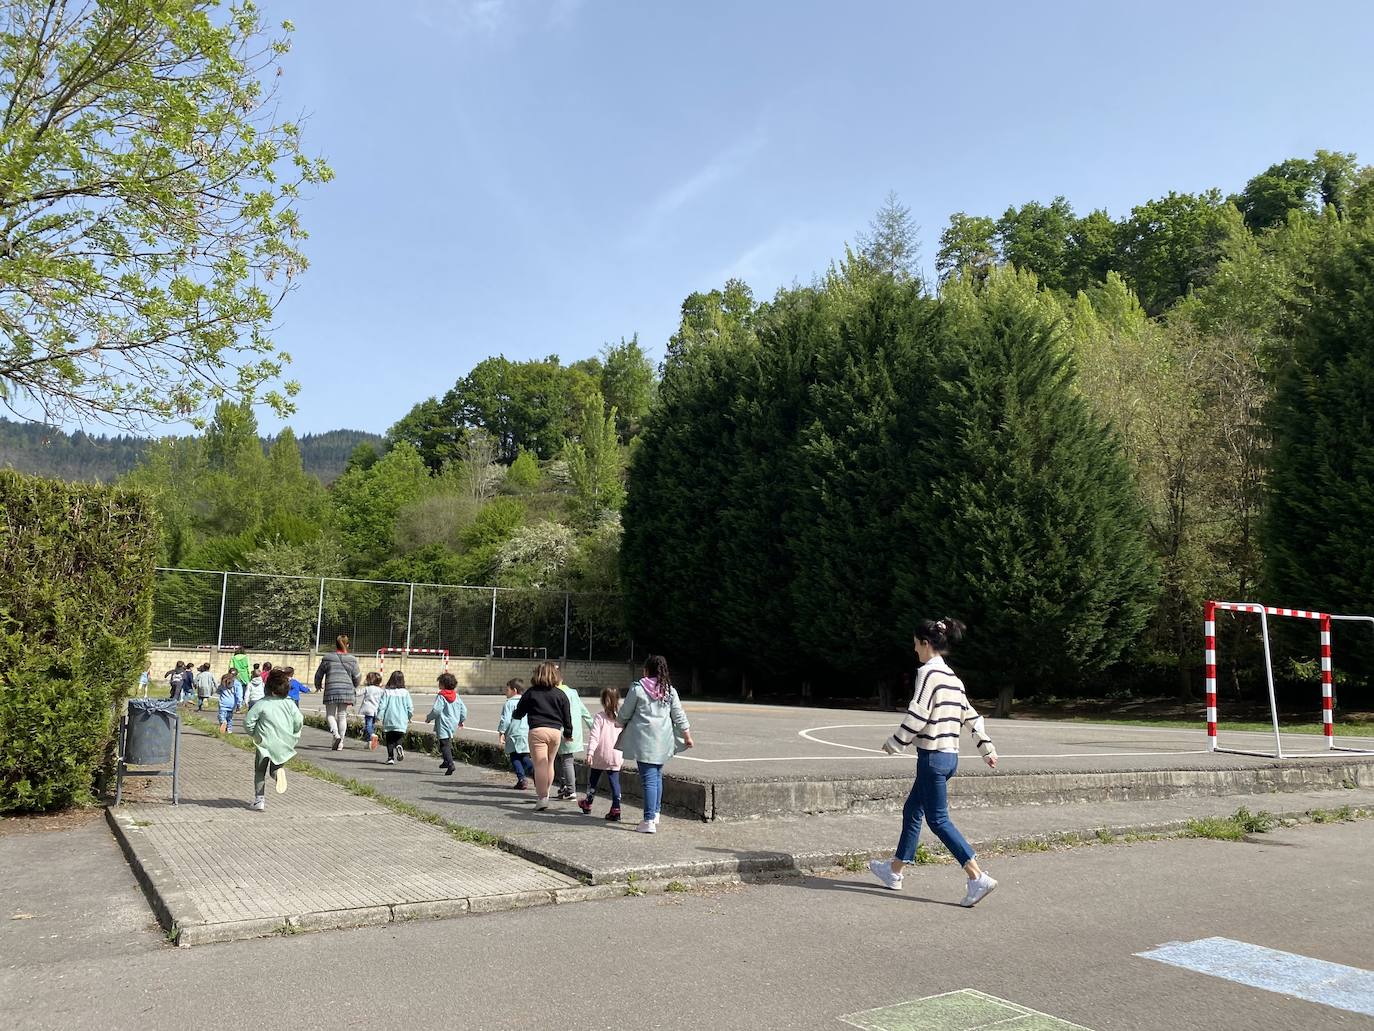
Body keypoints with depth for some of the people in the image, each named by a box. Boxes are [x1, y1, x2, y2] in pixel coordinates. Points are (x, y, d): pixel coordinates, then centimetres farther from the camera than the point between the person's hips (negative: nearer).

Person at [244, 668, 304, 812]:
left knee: (260, 772, 13)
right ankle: (279, 771, -15)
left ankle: (259, 800, 6)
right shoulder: (289, 704, -2)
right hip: (284, 745, 2)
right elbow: (299, 721, -6)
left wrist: (254, 734, 9)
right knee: (275, 768, 20)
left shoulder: (262, 704, -8)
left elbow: (247, 721, -9)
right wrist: (292, 736, 12)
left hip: (265, 744, -2)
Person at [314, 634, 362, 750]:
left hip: (331, 690, -1)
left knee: (330, 714, 9)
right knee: (342, 716, 9)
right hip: (347, 690, 1)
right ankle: (340, 743, 9)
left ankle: (336, 735, -15)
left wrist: (318, 685, 32)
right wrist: (353, 688, 28)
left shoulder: (327, 659, 1)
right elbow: (357, 677, 6)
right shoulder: (352, 660, 2)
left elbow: (319, 675, 11)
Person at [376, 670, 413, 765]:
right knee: (400, 737, 8)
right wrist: (409, 718, 18)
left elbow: (382, 706, -4)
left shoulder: (386, 692, -3)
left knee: (390, 740, 10)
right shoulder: (405, 692, -1)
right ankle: (399, 746, -23)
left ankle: (390, 757, 5)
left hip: (389, 721, 0)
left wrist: (379, 717, 6)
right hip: (401, 722, 0)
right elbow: (410, 707, 2)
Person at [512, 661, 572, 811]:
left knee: (540, 765, -7)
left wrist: (514, 715, 34)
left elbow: (519, 712, 10)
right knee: (549, 763, 18)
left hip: (537, 731, -4)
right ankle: (545, 793, 31)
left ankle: (542, 797, -13)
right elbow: (567, 716, 10)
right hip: (556, 731, 4)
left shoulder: (531, 693, 2)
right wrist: (567, 733, 22)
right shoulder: (561, 695, 8)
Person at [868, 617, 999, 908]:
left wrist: (894, 743, -7)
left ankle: (978, 878, -8)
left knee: (938, 819, -4)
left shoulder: (928, 672, -13)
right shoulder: (952, 677, 13)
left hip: (932, 755, -9)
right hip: (950, 755, 9)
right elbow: (971, 715, 16)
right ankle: (894, 871, 27)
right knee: (912, 810, 17)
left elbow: (917, 715, -18)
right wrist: (987, 748, 20)